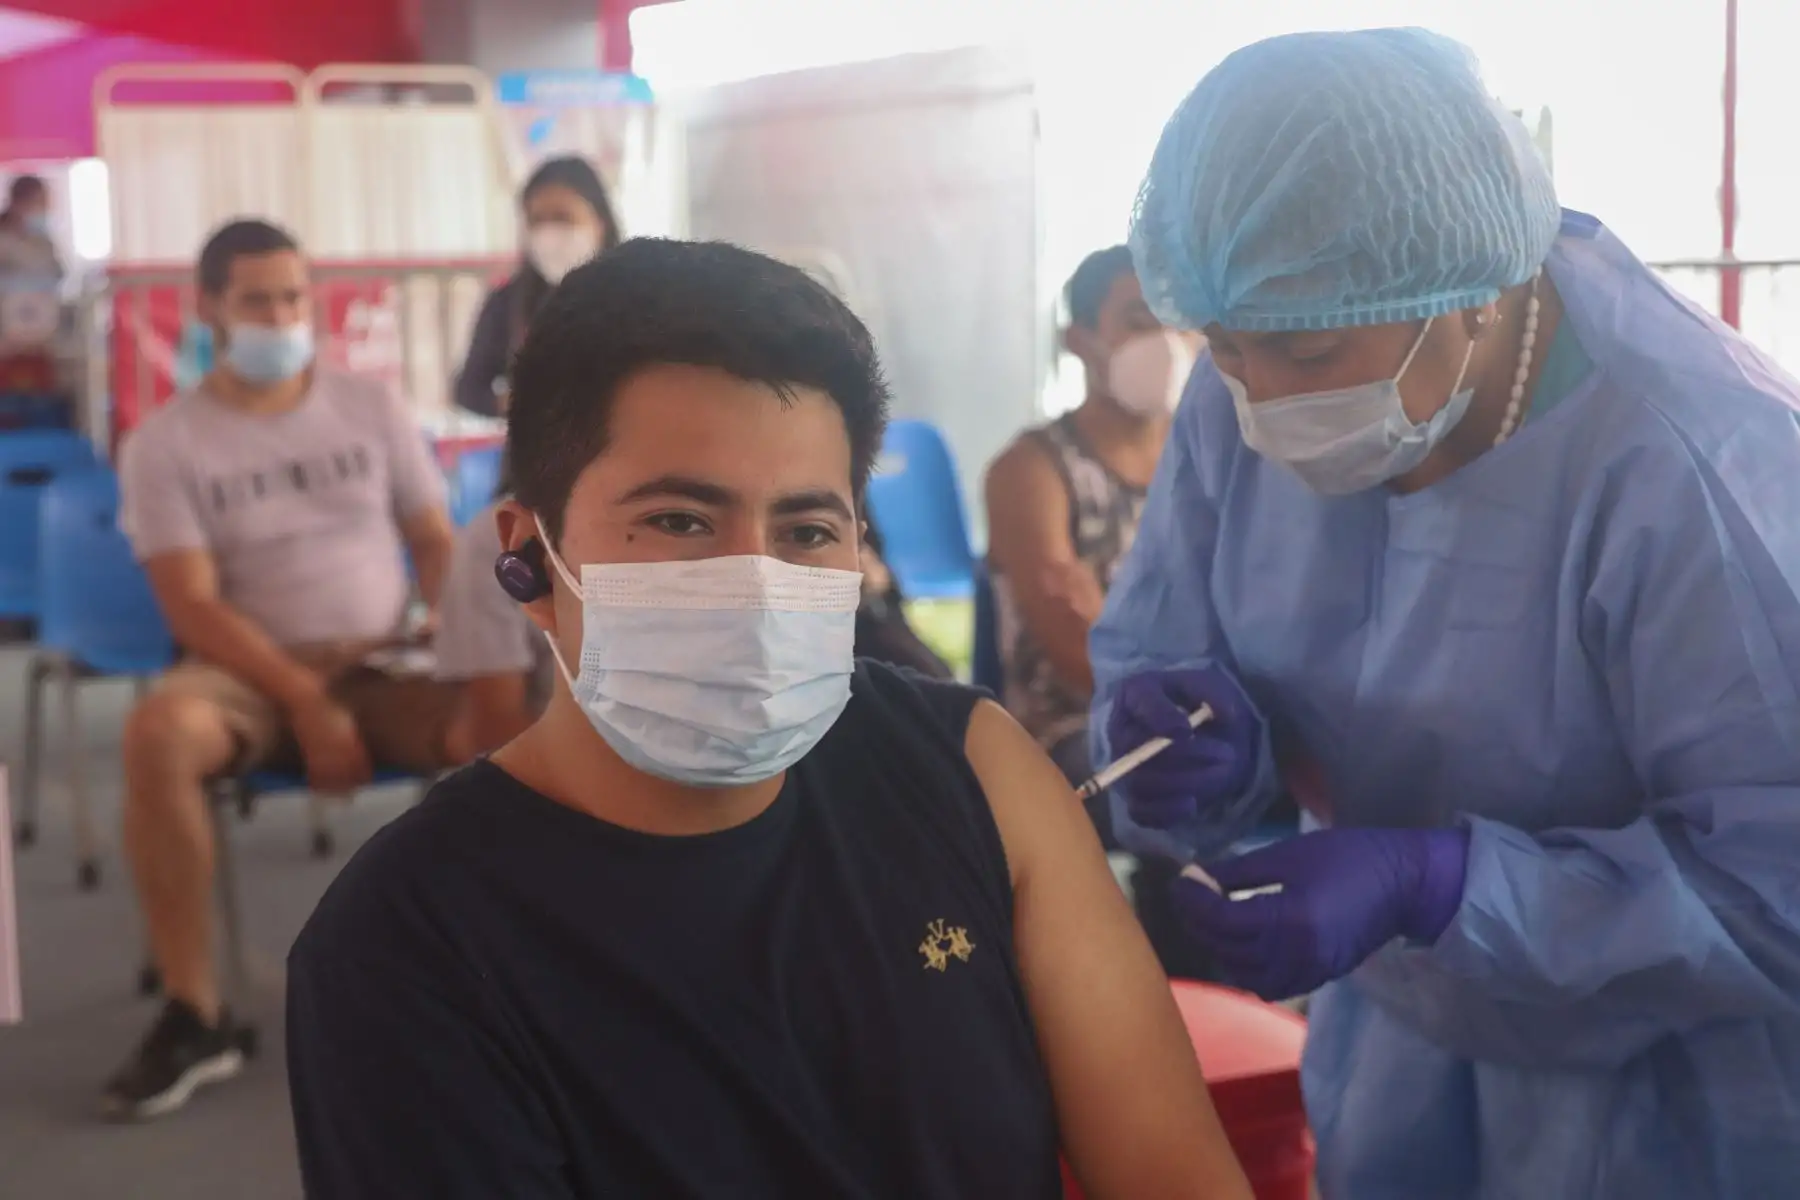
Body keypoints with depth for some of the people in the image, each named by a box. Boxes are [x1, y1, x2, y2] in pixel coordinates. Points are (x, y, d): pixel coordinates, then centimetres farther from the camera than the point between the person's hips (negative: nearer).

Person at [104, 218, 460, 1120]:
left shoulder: (372, 410, 9)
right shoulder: (165, 443, 1)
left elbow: (436, 547, 10)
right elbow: (193, 608, -8)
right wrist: (305, 701, -20)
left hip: (384, 666, 2)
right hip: (252, 673, -2)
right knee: (158, 732, -37)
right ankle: (193, 1017, -24)